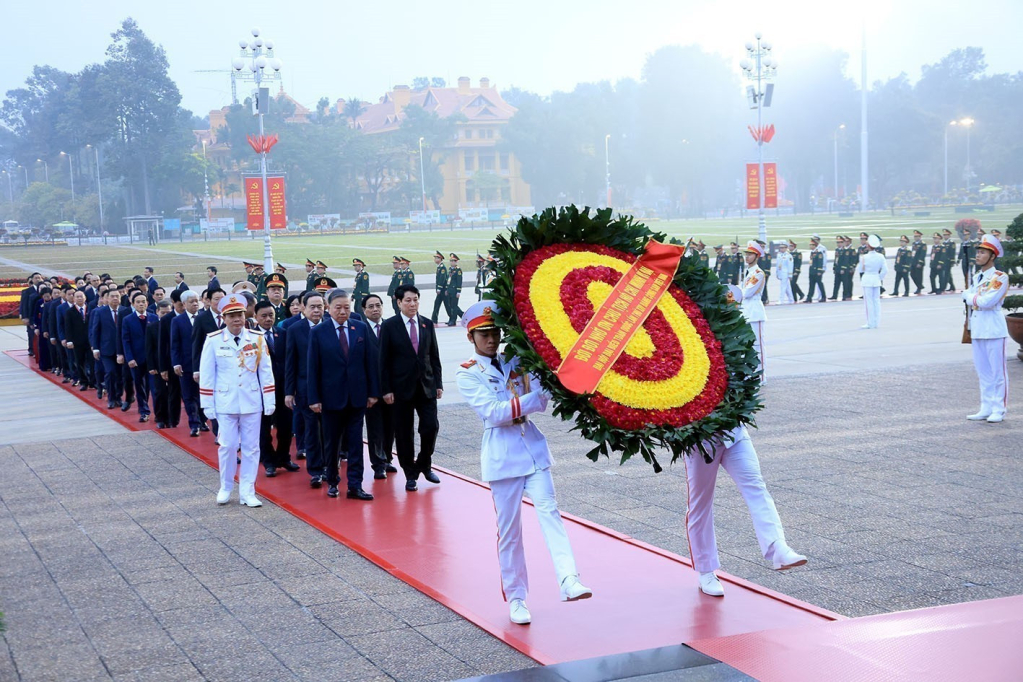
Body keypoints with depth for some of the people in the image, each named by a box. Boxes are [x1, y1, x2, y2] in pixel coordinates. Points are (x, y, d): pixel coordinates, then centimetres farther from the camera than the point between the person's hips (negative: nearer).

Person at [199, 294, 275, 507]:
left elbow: (266, 372, 3)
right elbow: (206, 375, -1)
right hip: (225, 403, -1)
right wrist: (207, 405, -2)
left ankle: (247, 492, 12)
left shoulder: (257, 339, -1)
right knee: (227, 446, 2)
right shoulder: (213, 341, -5)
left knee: (251, 447, 4)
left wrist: (269, 402, 2)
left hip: (252, 402, 2)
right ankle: (226, 488, 20)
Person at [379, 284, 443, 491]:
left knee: (431, 427, -4)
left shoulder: (427, 325, 8)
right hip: (402, 387, -3)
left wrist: (438, 383, 5)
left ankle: (424, 465, 20)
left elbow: (434, 356, 11)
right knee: (404, 433, 3)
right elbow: (384, 361, -4)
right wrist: (386, 389, -9)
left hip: (426, 386, 3)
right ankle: (410, 474, 15)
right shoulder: (389, 326, -3)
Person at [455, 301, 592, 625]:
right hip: (501, 455, -3)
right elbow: (493, 413, -14)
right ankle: (516, 598, 13)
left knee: (548, 509, -15)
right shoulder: (467, 374, 0)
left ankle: (569, 581, -28)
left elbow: (542, 402, 2)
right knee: (509, 530, 2)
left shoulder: (516, 362, 11)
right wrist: (533, 399, -17)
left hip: (533, 446, 3)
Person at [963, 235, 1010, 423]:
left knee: (998, 371, -2)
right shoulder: (975, 278, 14)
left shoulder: (1000, 277, -8)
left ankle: (999, 410, 3)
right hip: (977, 331, 7)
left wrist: (969, 296, -5)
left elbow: (988, 302, -19)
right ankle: (986, 408, 16)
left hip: (994, 331, -7)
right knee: (983, 372, 10)